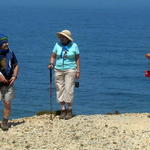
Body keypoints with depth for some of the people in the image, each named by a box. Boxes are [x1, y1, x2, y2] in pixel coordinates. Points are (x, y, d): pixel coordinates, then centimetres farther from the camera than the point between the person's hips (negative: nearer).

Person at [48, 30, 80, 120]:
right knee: (60, 90, 2)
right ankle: (63, 110, 11)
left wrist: (78, 71, -2)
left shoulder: (74, 46, -1)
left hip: (70, 70, -3)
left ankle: (69, 110, 1)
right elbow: (53, 56, 11)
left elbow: (77, 58, 2)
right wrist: (51, 64, -8)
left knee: (69, 90, -8)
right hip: (59, 70, 3)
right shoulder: (58, 45, 5)